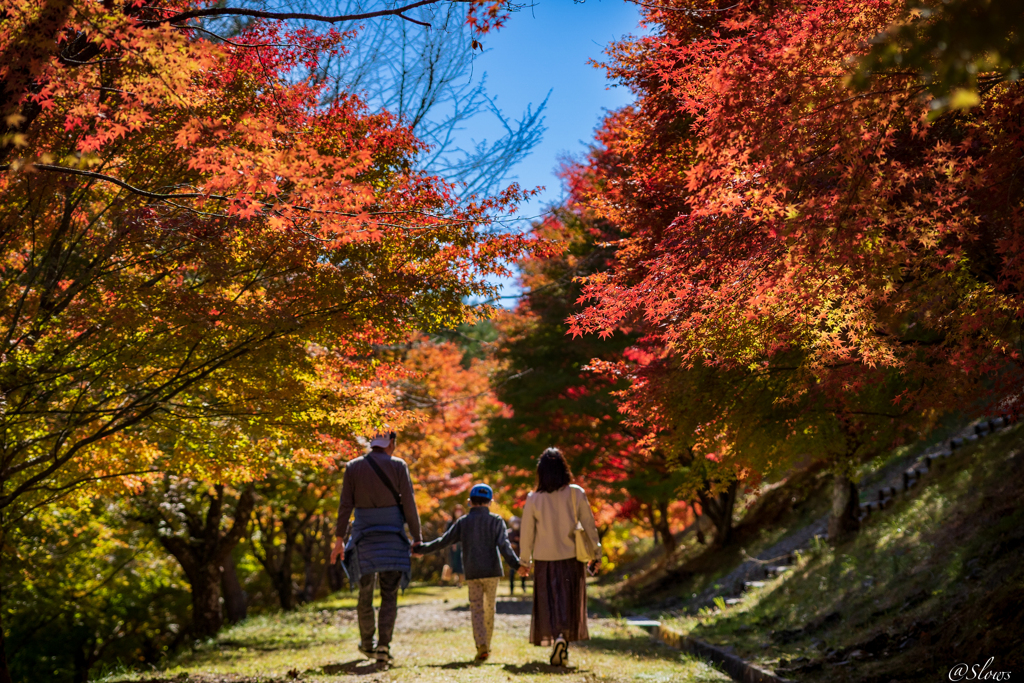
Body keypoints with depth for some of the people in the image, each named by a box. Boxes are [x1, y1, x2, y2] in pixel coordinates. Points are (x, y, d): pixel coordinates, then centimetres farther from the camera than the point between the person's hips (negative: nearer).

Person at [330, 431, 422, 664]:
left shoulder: (353, 467, 2)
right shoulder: (398, 466, -4)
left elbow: (345, 506, -1)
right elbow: (409, 505, -6)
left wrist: (339, 539, 3)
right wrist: (417, 538, 1)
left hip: (364, 536, 2)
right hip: (392, 538, -2)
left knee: (365, 593, 15)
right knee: (389, 595, 2)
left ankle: (367, 644, 26)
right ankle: (383, 645, -10)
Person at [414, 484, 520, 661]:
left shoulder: (463, 522, 6)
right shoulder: (496, 521, 2)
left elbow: (443, 541, 6)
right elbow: (504, 546, -10)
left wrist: (421, 548, 15)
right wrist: (516, 565, -16)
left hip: (472, 573, 0)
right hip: (492, 571, 0)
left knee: (476, 609, 0)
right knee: (489, 608, 13)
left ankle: (481, 644, -19)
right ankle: (486, 646, 18)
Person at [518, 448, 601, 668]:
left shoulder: (533, 499, -4)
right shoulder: (576, 494, -5)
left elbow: (527, 533, 1)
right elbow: (589, 525, -2)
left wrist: (525, 561, 12)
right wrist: (596, 551, 10)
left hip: (544, 561, 0)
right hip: (571, 559, 0)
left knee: (548, 604, 10)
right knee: (569, 604, 10)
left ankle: (556, 637, -9)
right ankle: (563, 643, -1)